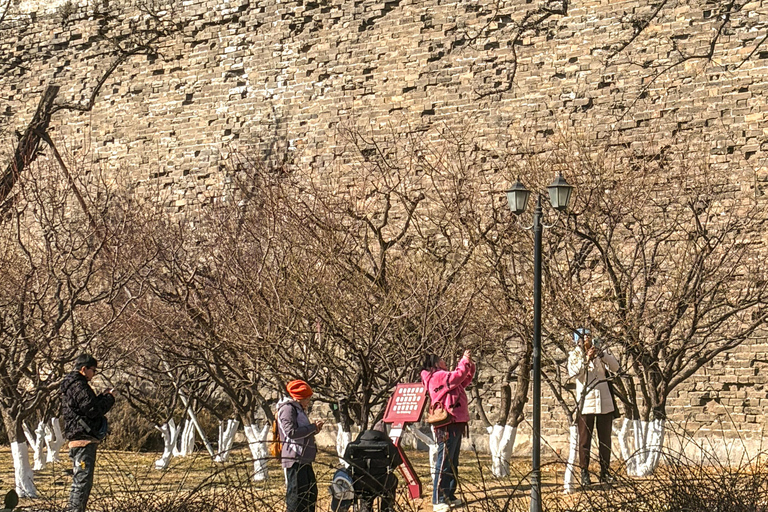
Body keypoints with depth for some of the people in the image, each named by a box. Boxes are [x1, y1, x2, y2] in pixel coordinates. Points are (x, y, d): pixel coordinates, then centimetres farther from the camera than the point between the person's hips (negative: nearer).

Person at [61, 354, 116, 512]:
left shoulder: (73, 385, 20)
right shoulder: (78, 386, -14)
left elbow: (89, 405, 23)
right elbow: (92, 410, -21)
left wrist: (103, 396, 11)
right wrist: (109, 398, -8)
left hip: (79, 440, 11)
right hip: (83, 439, -11)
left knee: (80, 481, 16)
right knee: (83, 479, -11)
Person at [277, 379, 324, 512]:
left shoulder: (298, 409, 23)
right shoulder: (287, 408, -9)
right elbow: (291, 432, -20)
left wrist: (313, 430, 12)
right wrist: (313, 427, -12)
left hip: (304, 459, 11)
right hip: (294, 458, -11)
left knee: (311, 493, 15)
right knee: (297, 493, -11)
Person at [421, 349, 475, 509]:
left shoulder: (443, 377, 23)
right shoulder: (437, 376, -8)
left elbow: (465, 379, 29)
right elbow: (458, 376, -20)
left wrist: (470, 364, 16)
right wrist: (464, 361, -6)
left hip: (455, 425, 11)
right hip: (447, 427, -11)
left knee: (453, 464, 15)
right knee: (444, 463, -11)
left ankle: (449, 496, 21)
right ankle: (438, 500, -12)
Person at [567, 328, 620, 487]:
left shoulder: (600, 352, 9)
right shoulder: (574, 355, 4)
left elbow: (615, 367, -3)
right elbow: (573, 372, -13)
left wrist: (602, 355, -15)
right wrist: (586, 359, -21)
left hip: (604, 402, 2)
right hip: (585, 402, -2)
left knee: (605, 438, 6)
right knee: (584, 439, -2)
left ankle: (605, 472, 13)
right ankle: (584, 472, 2)